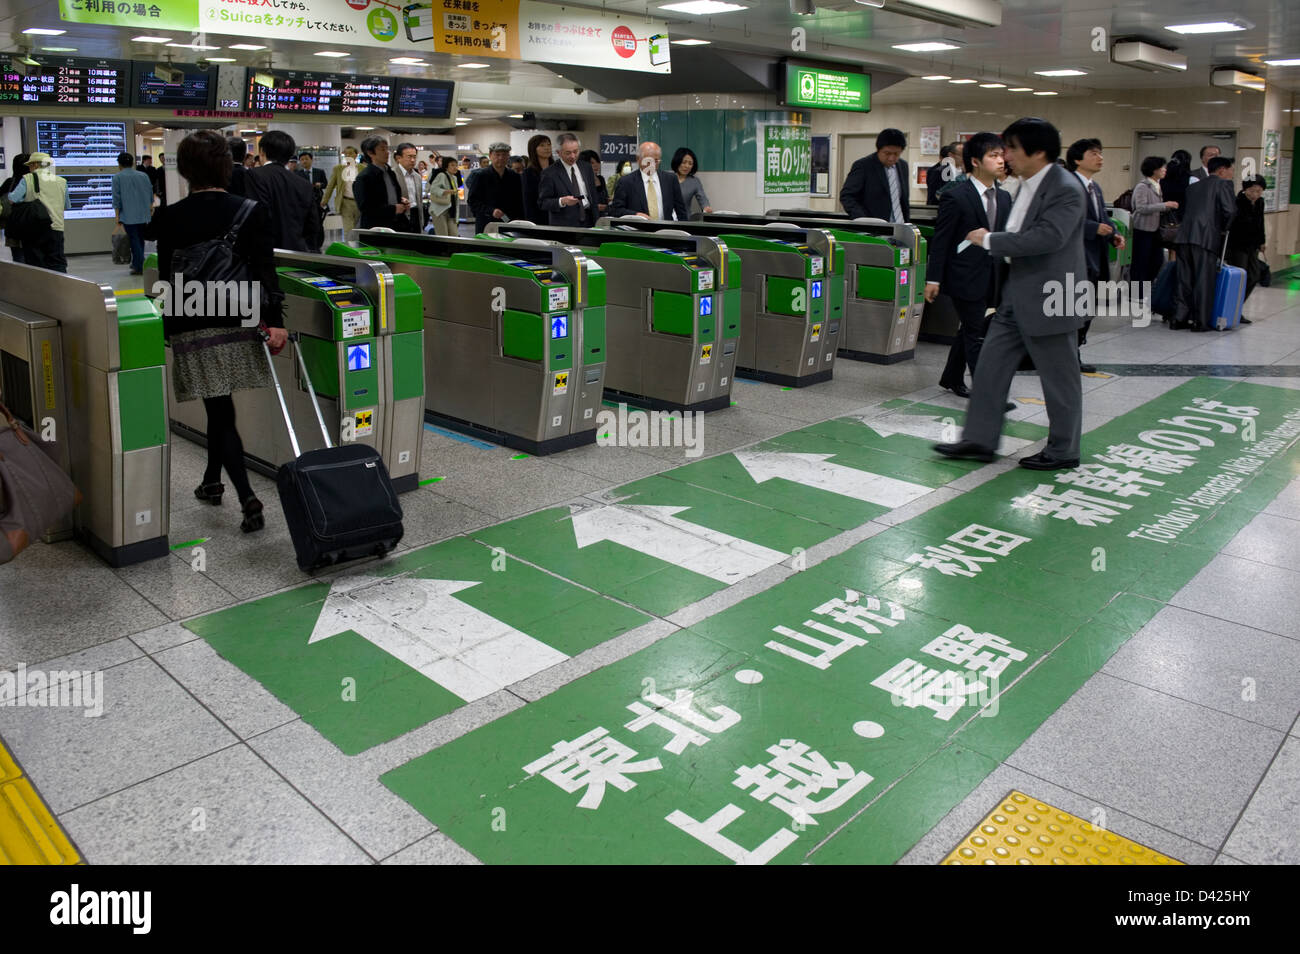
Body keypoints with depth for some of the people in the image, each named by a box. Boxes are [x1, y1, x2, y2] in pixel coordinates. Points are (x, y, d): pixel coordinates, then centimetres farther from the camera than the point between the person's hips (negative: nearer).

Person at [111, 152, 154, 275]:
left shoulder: (117, 177, -2)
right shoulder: (143, 175, 10)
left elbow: (116, 198, -5)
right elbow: (150, 194, 14)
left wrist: (117, 215, -1)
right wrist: (150, 209, 24)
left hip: (128, 215, -4)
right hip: (143, 215, 4)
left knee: (134, 240, -4)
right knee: (140, 239, 14)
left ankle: (139, 267, -9)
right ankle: (137, 264, 22)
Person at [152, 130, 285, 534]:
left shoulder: (168, 218, -6)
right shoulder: (253, 211, -4)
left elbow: (167, 278, -3)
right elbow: (265, 270, -11)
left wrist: (169, 329, 6)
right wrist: (275, 320, -12)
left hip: (192, 327, -2)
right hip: (239, 322, 2)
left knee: (220, 411, 1)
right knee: (221, 406, 20)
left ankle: (247, 498, -11)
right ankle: (212, 481, 34)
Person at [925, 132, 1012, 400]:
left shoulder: (1004, 197, 10)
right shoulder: (955, 197, -11)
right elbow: (940, 241, -10)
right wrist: (933, 279, -12)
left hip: (992, 279, 7)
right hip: (965, 278, -7)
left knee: (969, 331, 17)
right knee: (976, 336, -5)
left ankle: (952, 379, 32)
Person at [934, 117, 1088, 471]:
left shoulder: (1066, 189, -18)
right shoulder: (1028, 185, 11)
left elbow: (1048, 237, -29)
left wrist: (990, 240, -22)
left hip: (1049, 299, -9)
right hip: (1017, 296, 9)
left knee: (1059, 379, 5)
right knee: (990, 366, 9)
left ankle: (1063, 451, 19)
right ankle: (979, 440, 17)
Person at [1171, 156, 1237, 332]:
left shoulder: (1193, 186, 24)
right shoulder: (1223, 184, 4)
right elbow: (1230, 210, -7)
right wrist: (1223, 229, 10)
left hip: (1185, 235, 6)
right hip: (1207, 237, -6)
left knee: (1184, 279, 9)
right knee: (1204, 281, -1)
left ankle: (1179, 318, 9)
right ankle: (1200, 321, 1)